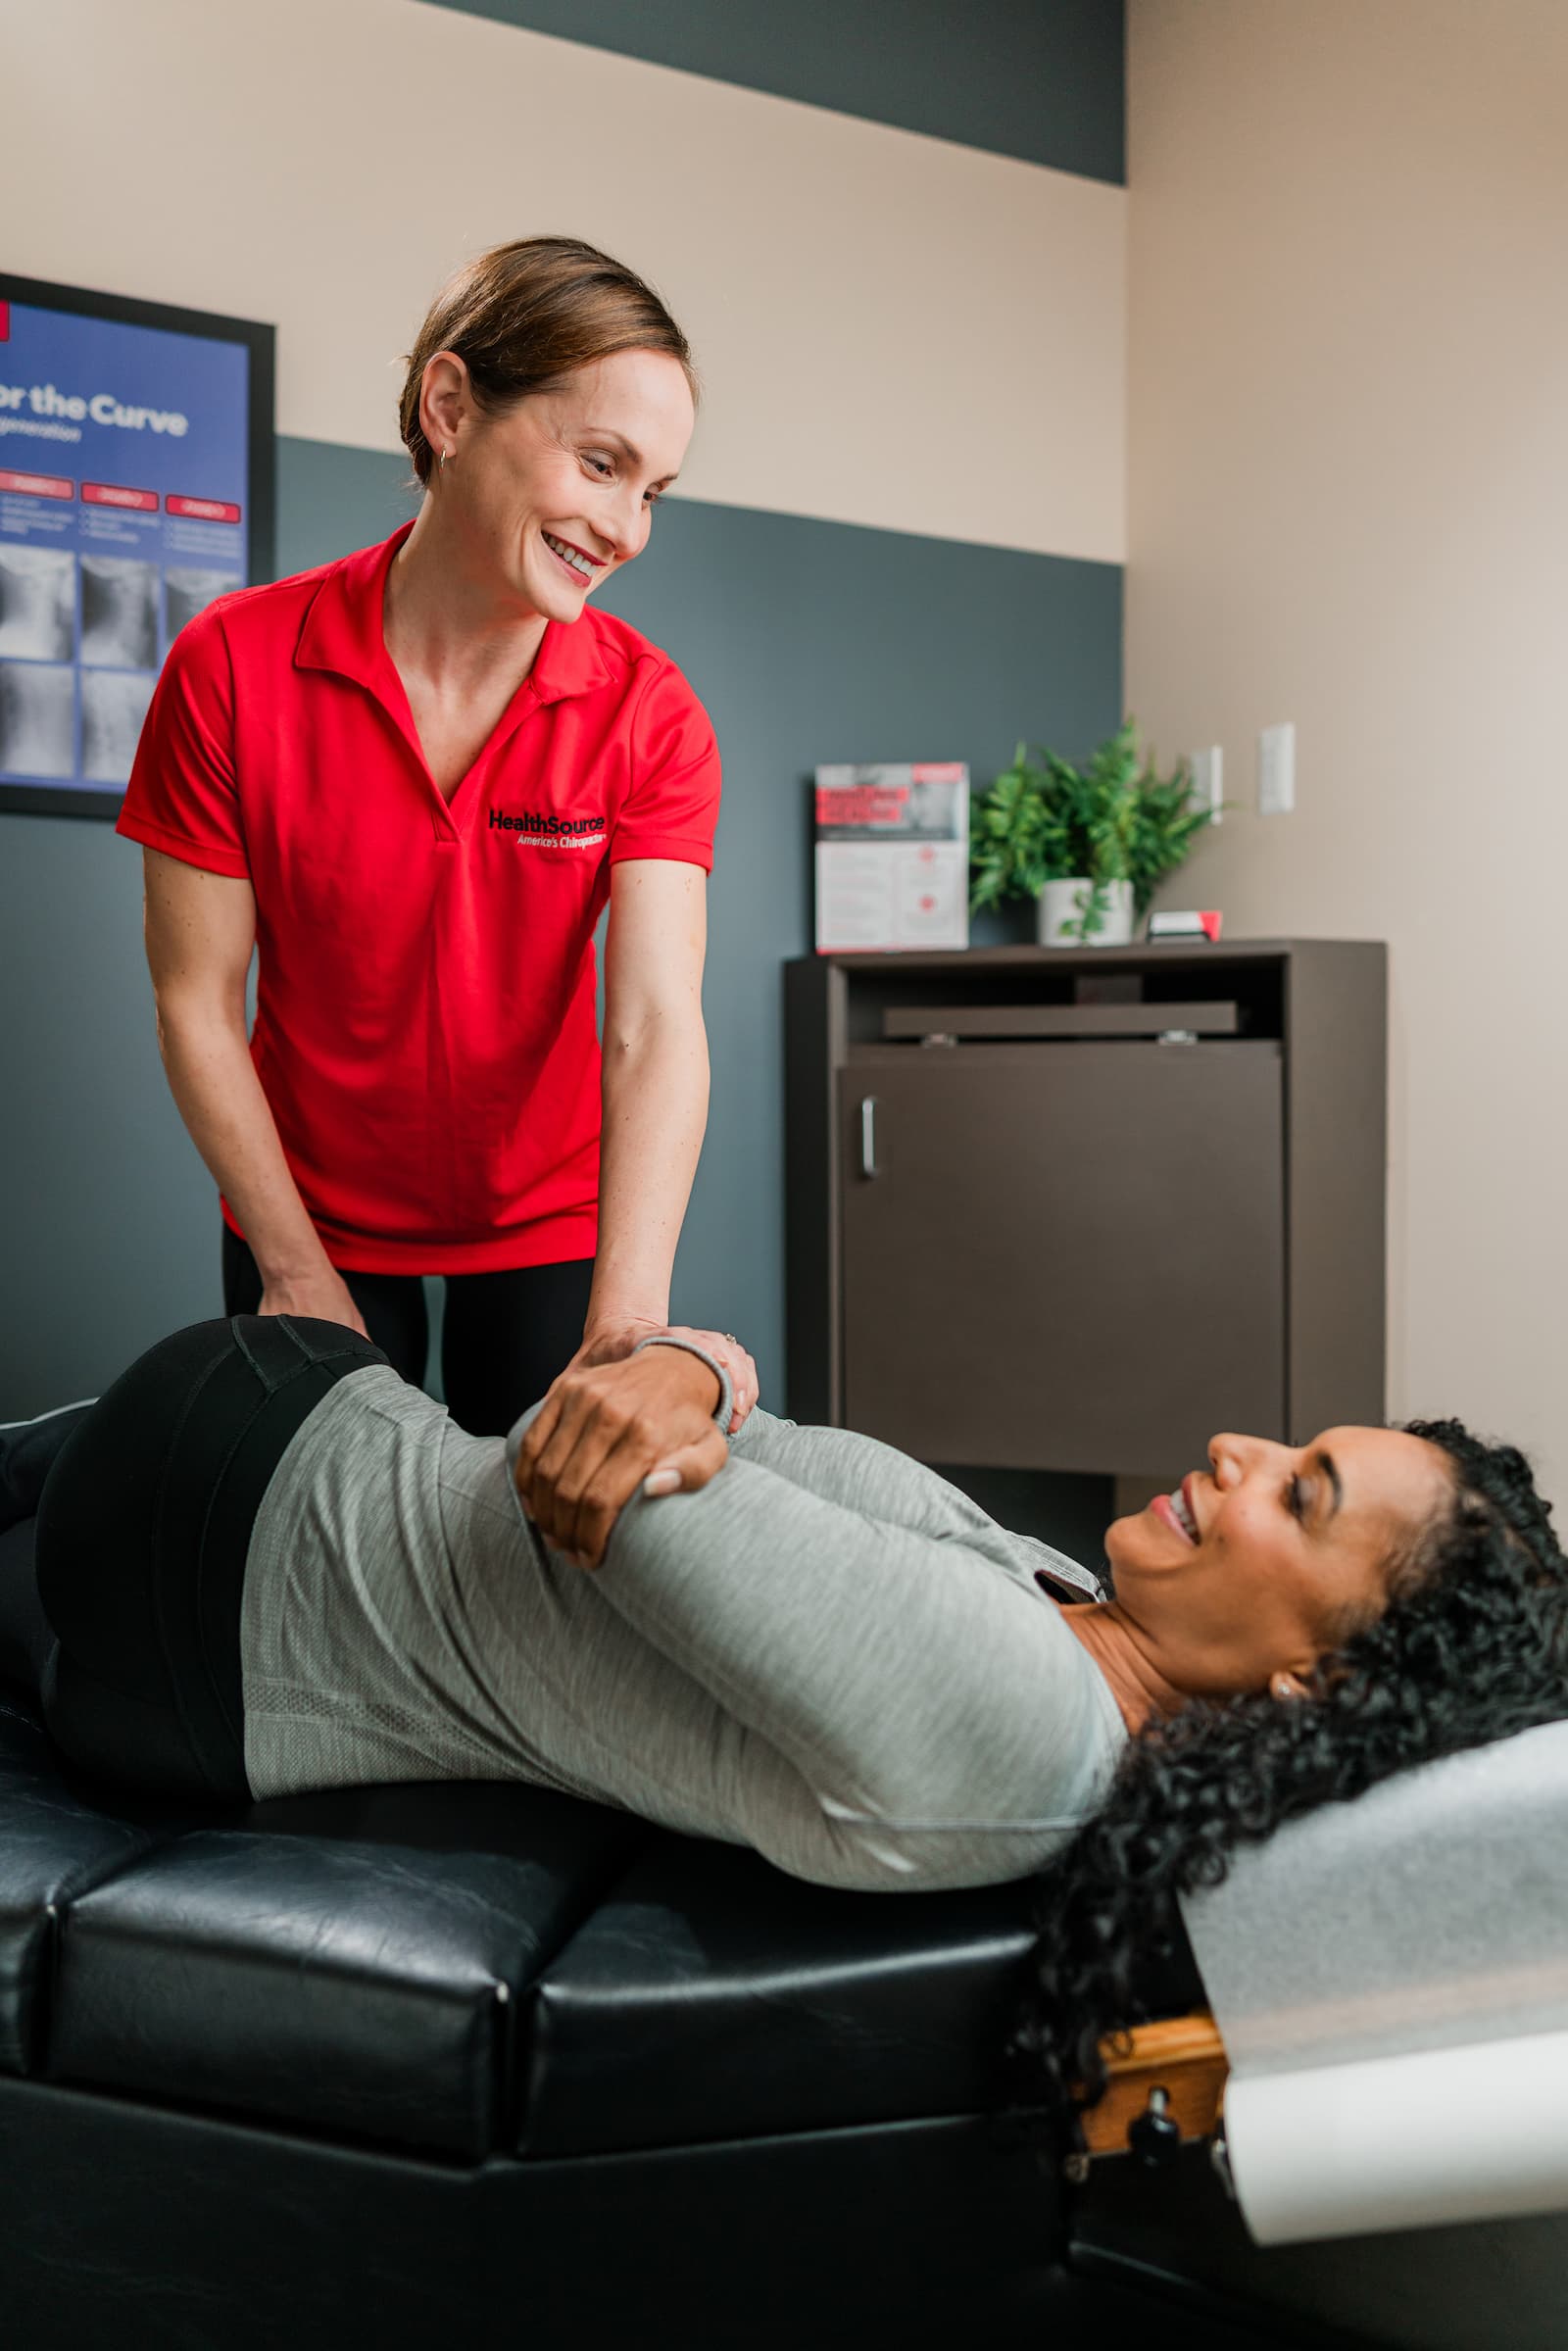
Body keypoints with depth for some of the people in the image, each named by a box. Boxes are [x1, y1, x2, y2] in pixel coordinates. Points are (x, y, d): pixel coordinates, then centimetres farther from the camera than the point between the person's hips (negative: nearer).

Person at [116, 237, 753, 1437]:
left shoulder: (651, 712, -16)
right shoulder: (234, 667, -18)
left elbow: (657, 1026, -26)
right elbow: (196, 1003, -11)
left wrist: (628, 1324, -39)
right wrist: (293, 1268, -10)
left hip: (552, 1222, 1)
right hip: (315, 1222, 0)